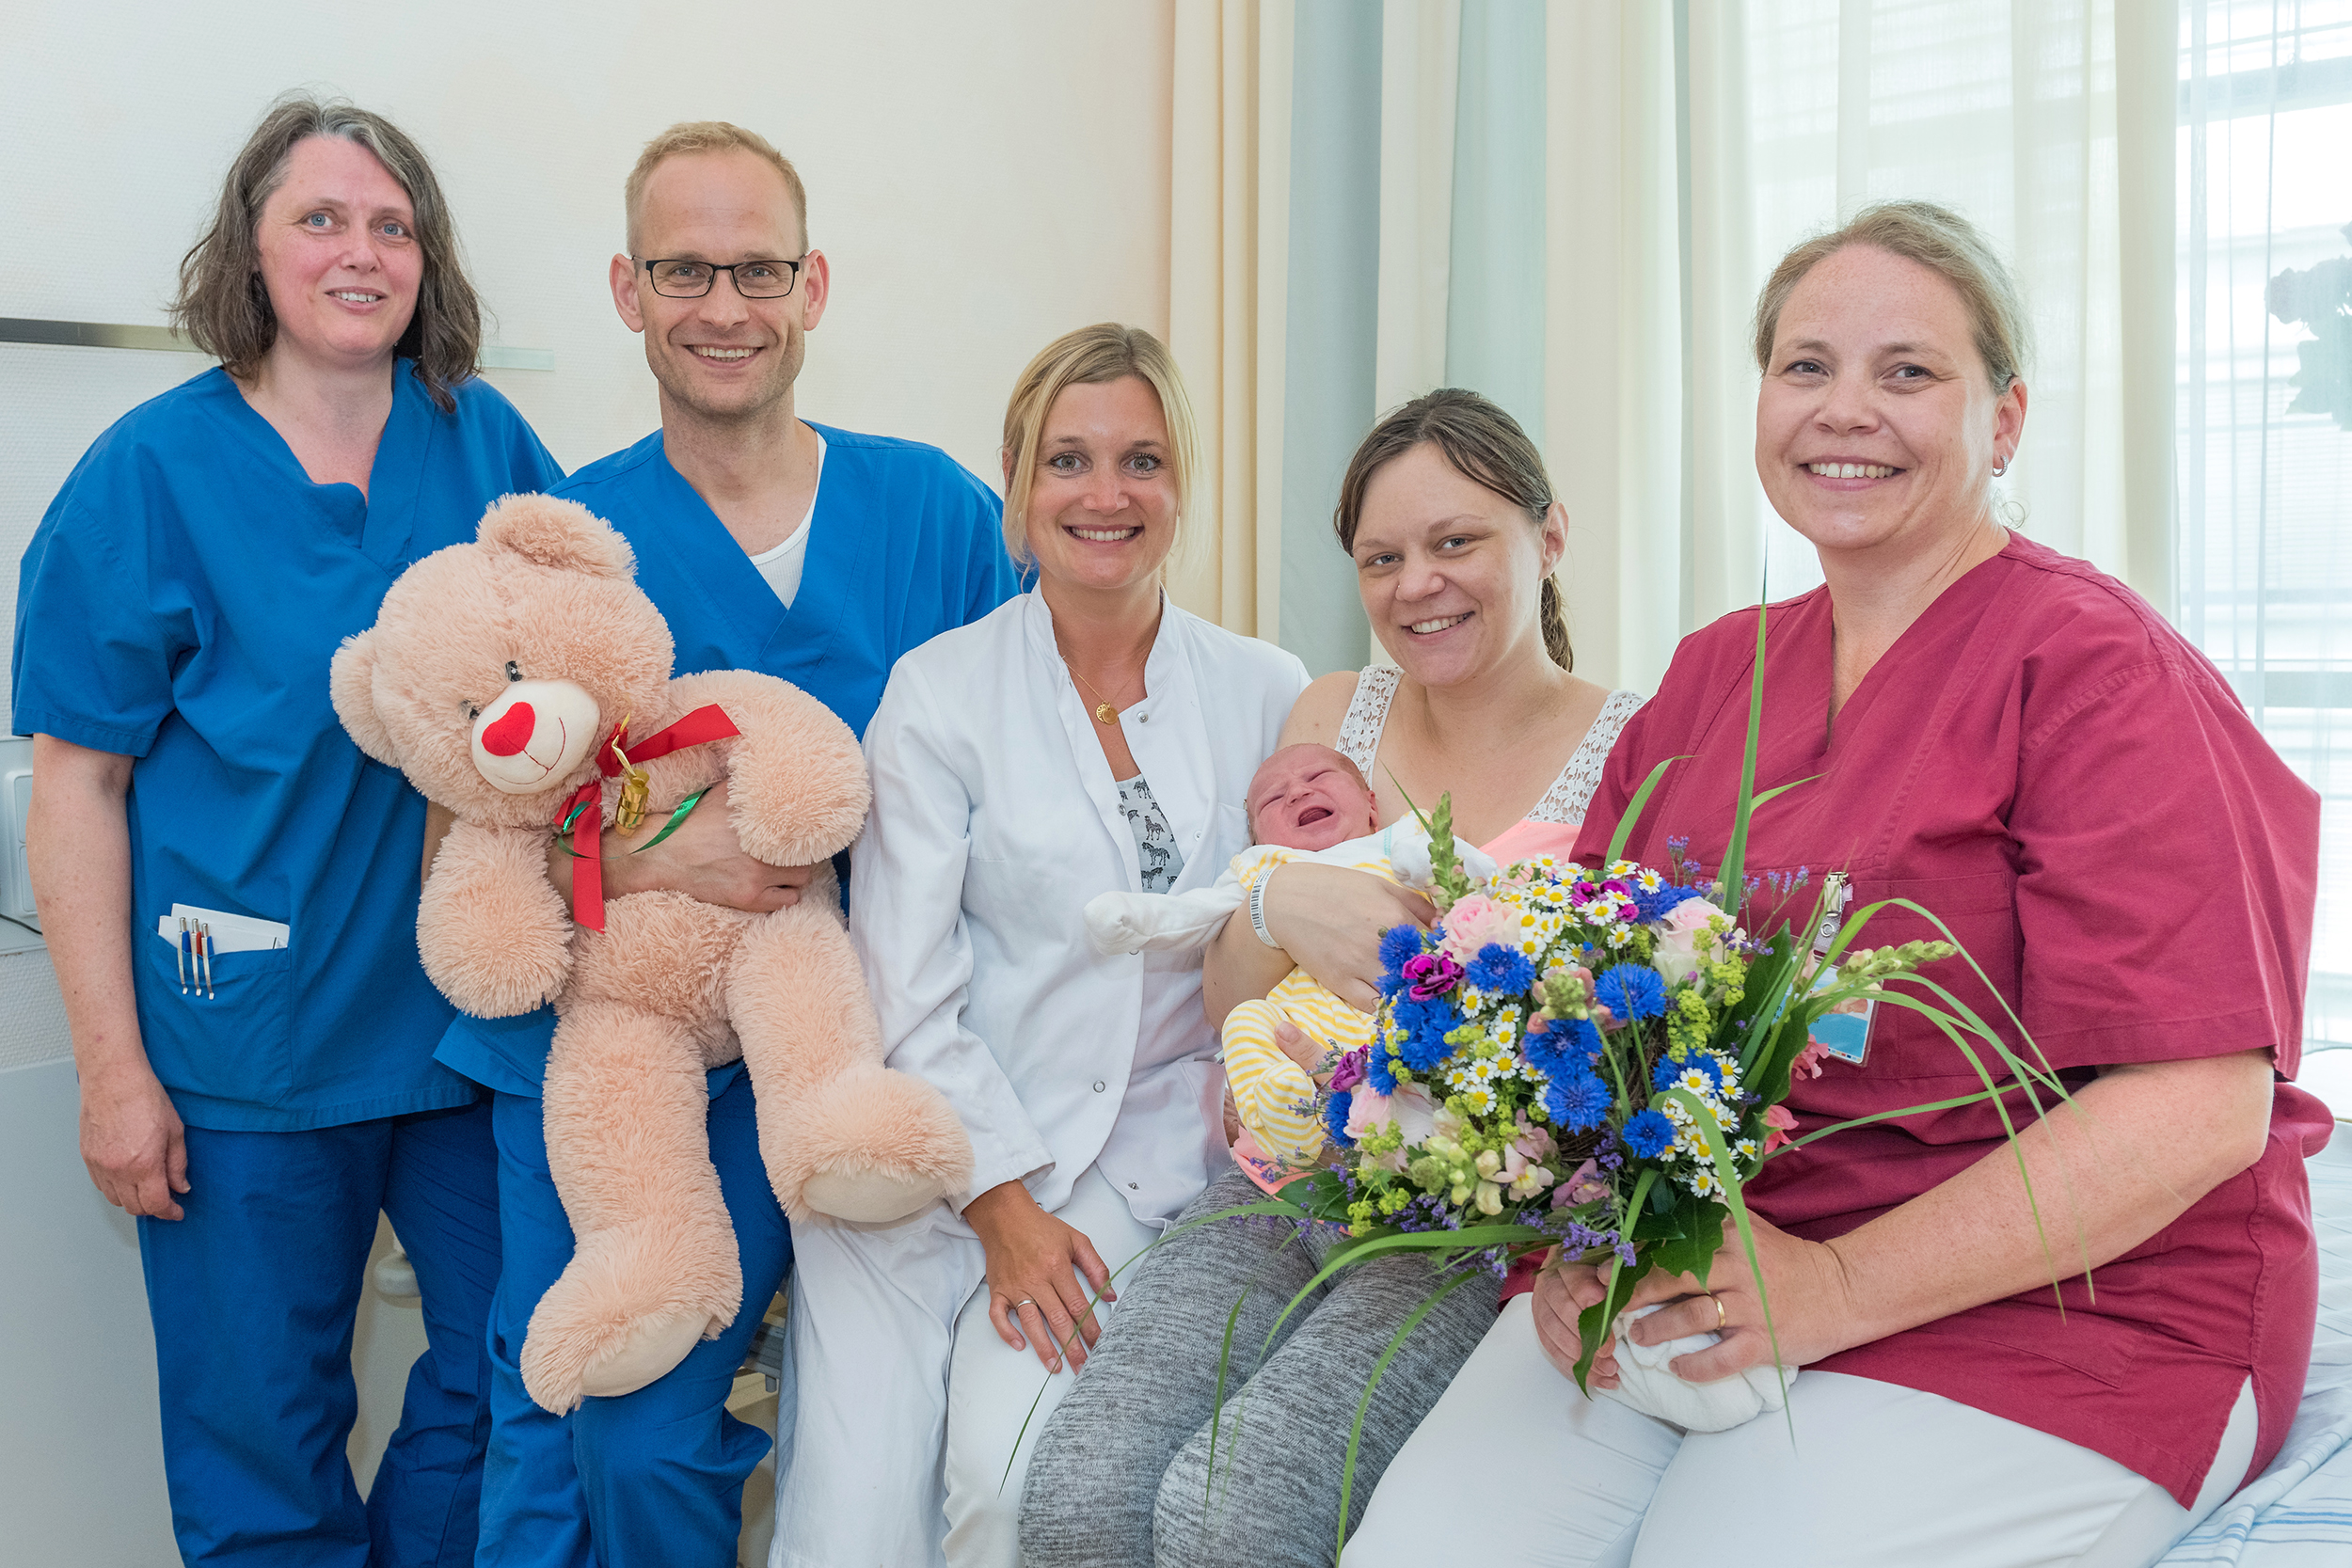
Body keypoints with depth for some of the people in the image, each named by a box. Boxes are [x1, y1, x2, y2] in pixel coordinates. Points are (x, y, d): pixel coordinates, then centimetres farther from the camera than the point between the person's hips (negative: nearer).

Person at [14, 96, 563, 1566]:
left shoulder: (491, 448, 3)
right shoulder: (152, 473, -5)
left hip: (477, 1013, 3)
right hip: (252, 1045, -3)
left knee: (516, 1366, 12)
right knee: (263, 1444, 9)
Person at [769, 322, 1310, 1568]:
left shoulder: (1263, 693, 6)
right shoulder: (938, 691, 0)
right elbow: (908, 988, -4)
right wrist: (1002, 1207, -11)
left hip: (1142, 1156, 1)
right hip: (929, 1161, -1)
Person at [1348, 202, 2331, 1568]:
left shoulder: (2094, 668, -8)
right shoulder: (1716, 674, 12)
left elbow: (2201, 1107, -16)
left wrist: (1840, 1287, -21)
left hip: (2047, 1309, -4)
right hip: (1676, 1284, 5)